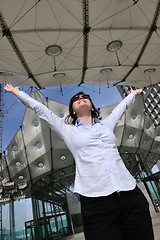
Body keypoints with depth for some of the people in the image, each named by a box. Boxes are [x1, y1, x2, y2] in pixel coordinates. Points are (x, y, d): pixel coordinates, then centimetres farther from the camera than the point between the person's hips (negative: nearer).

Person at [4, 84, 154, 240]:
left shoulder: (107, 124, 18)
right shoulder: (69, 131, 10)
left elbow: (122, 106, 36)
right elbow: (40, 109, 18)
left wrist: (134, 93, 53)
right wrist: (18, 92, 28)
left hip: (131, 197, 4)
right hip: (96, 202, -3)